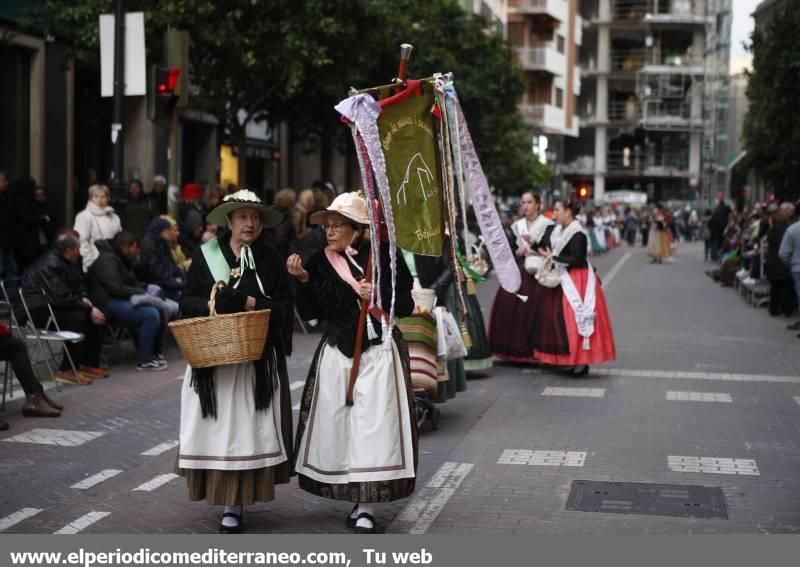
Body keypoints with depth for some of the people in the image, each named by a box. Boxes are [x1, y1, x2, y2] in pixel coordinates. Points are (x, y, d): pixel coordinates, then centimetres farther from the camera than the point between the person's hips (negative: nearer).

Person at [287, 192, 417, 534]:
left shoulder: (385, 255, -2)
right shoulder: (320, 261, 4)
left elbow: (406, 305, 2)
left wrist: (379, 297, -15)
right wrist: (302, 280, -10)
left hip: (379, 352, -3)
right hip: (337, 354, 3)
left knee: (373, 425, -6)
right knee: (336, 424, 2)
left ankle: (366, 509, -1)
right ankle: (358, 502, 16)